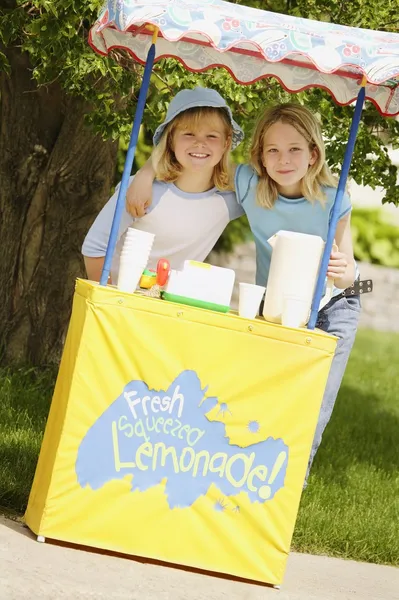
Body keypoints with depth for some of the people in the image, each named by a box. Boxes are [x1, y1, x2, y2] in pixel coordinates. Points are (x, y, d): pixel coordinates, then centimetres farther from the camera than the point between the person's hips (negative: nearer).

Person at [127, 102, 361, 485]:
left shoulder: (332, 200, -26)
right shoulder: (249, 184, -22)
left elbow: (348, 271, -21)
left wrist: (342, 272, -44)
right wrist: (147, 172, -26)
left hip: (331, 309, -2)